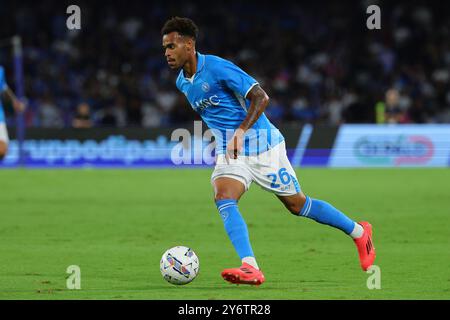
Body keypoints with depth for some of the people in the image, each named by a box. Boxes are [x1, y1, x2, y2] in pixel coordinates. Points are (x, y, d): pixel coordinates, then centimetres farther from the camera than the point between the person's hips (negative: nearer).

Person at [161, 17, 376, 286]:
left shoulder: (217, 68, -21)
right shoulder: (182, 82, 5)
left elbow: (260, 97, -23)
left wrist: (241, 131, -33)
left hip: (260, 143, -6)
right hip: (229, 151, 6)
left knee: (297, 205, 5)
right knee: (223, 199, -21)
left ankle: (360, 233, 25)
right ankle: (250, 268, -32)